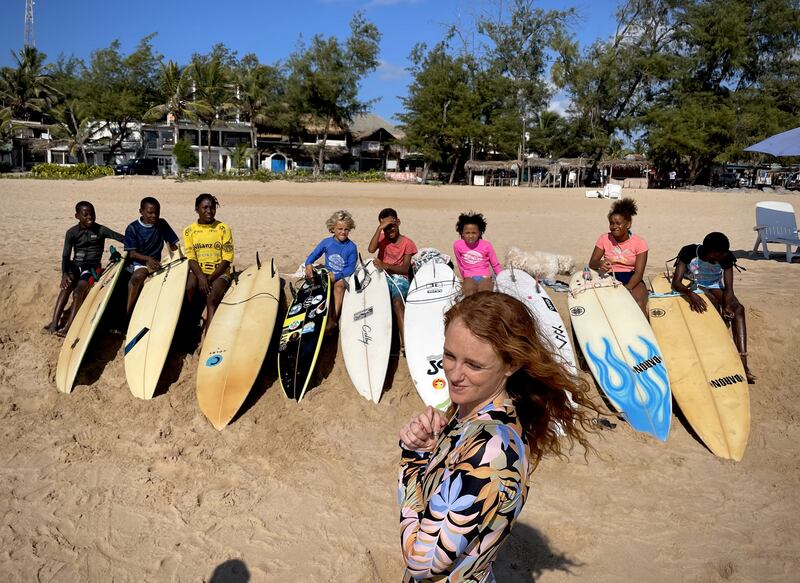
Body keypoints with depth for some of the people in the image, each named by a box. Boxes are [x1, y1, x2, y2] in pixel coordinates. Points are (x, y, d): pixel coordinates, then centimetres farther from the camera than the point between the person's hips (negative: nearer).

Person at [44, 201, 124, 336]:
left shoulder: (100, 230, -2)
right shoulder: (72, 232, 2)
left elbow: (122, 238, -6)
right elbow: (66, 255, -2)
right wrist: (64, 274, -17)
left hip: (92, 267, -2)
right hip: (76, 265, 2)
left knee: (79, 290, -28)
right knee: (67, 286, -28)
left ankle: (68, 327, -36)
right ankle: (54, 323, -34)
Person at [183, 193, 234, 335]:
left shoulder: (223, 229, -1)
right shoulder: (189, 231, 5)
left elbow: (227, 259, -5)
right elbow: (191, 258, -1)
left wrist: (210, 279, -15)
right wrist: (201, 277, -20)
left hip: (220, 272, -2)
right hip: (198, 271, 2)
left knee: (212, 298, -29)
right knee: (189, 287, -31)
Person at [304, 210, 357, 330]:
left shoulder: (351, 247, -4)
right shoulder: (326, 242, 3)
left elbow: (351, 268, -7)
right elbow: (313, 255, 8)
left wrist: (336, 275, -22)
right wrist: (308, 264, -15)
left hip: (343, 276, -3)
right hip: (327, 274, 3)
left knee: (339, 284, -36)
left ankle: (334, 318, -35)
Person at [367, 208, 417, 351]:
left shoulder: (407, 243, 4)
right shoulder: (382, 238, 12)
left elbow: (405, 269, -5)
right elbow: (371, 249, -11)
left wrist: (385, 266, -19)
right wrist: (380, 228, -12)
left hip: (400, 278, -3)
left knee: (397, 302, -32)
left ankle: (404, 340, -38)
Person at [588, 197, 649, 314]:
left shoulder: (639, 243, -3)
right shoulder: (604, 239, 2)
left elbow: (639, 272, -8)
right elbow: (592, 263, -1)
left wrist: (627, 288, -27)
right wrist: (599, 263, -27)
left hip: (632, 279, -1)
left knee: (639, 304, -30)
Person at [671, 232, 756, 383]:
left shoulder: (726, 257, -16)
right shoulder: (689, 252, -23)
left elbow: (728, 288, -18)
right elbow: (676, 282, -28)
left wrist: (727, 306, -38)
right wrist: (691, 294, -47)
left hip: (715, 287, 3)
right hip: (692, 287, -2)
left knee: (738, 308, -25)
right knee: (713, 303, -34)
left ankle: (742, 361, -34)